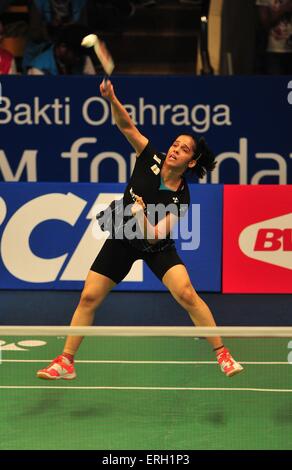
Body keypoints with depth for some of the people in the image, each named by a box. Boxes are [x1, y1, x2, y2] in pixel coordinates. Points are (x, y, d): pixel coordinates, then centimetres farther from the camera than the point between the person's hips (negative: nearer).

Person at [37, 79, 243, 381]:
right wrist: (112, 100, -39)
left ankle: (222, 353, -9)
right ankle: (66, 362, 11)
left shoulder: (180, 197, -18)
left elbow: (154, 235, -23)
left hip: (156, 247, -2)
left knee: (187, 294, -22)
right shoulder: (150, 159, -13)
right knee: (88, 298, -1)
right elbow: (127, 126, -22)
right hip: (122, 241, 3)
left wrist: (141, 215, -40)